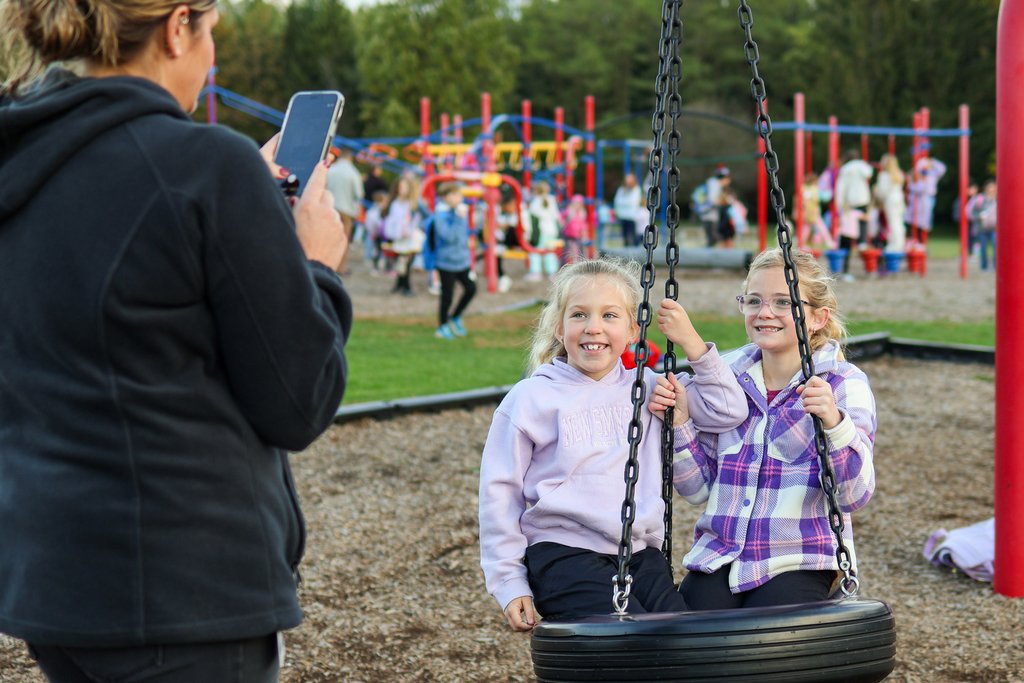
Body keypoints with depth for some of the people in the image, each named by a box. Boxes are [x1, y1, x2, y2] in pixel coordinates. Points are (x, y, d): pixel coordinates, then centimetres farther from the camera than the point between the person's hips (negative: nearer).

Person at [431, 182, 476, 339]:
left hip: (462, 260, 7)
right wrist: (459, 218, -28)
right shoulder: (440, 215, -16)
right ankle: (442, 327, 21)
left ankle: (455, 317, 21)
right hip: (446, 261, -7)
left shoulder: (460, 211, 6)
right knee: (447, 296, 2)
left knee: (471, 288, -1)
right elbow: (449, 236, -26)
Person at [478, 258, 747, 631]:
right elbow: (500, 494, 4)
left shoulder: (646, 389, 11)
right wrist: (510, 583, 0)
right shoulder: (529, 400, 1)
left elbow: (729, 411, 12)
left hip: (642, 554, 4)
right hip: (564, 554, -4)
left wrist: (692, 344, 2)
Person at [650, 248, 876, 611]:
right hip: (719, 558, 3)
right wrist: (678, 421, -3)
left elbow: (856, 494, -14)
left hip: (799, 562, -3)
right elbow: (698, 488, 11)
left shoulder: (844, 383, -3)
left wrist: (834, 423, -30)